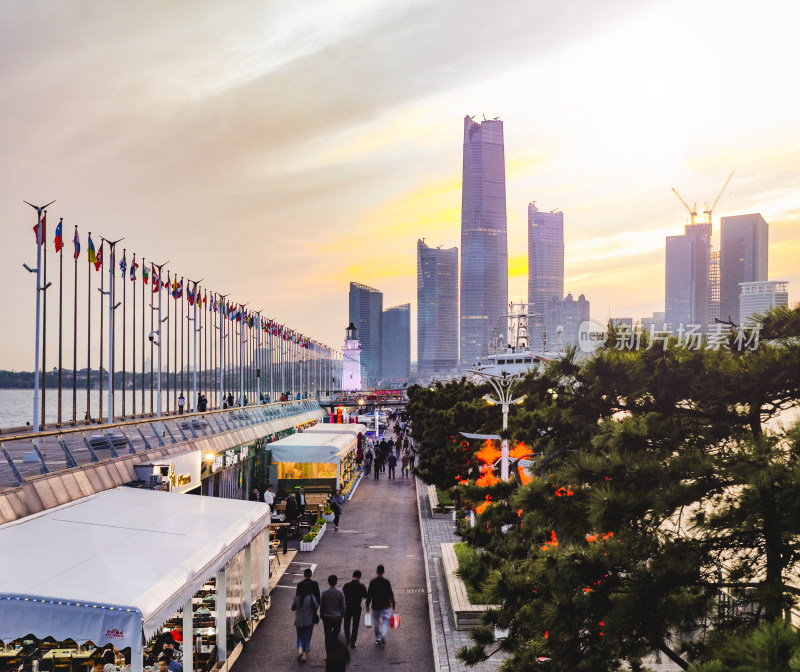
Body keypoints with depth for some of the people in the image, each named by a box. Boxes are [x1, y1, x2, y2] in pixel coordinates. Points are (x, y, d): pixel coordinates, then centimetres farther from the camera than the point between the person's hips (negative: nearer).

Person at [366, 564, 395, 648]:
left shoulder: (372, 582, -6)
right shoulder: (386, 582, -9)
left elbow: (369, 595, -3)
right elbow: (391, 595, -4)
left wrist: (367, 605, 7)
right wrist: (393, 604, 8)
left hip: (375, 606, 1)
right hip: (385, 606, -1)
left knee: (376, 622, 16)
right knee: (386, 621, 5)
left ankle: (377, 638, 24)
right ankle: (383, 636, -17)